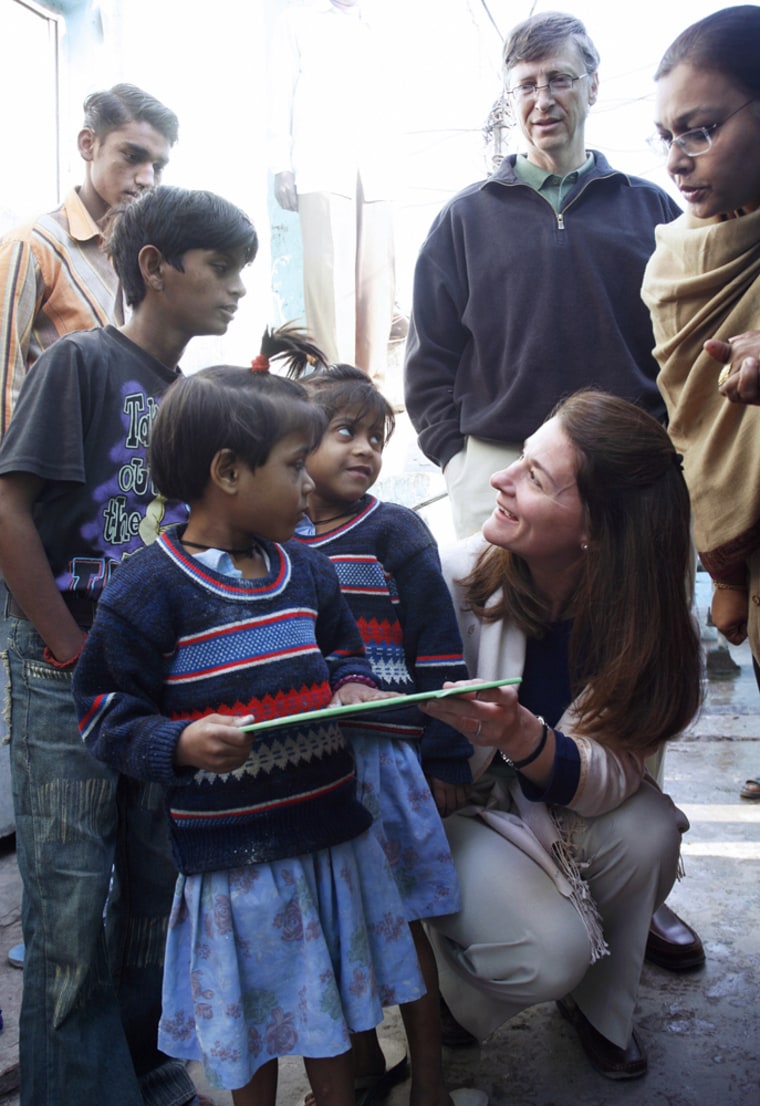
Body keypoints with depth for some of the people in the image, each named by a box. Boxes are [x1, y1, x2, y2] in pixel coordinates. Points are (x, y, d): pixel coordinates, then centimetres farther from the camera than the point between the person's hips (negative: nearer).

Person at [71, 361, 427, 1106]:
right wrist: (180, 744, -28)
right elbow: (106, 713, -12)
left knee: (331, 1001, 22)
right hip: (230, 852, -5)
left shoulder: (307, 571, 4)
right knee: (250, 1018, 13)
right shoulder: (149, 590, -15)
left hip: (331, 828, 6)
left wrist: (351, 687, -3)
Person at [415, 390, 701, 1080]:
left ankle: (600, 1006, 6)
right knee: (547, 954, -23)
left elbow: (611, 774, -25)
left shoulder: (635, 615, -19)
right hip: (451, 802, -3)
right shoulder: (459, 576, -26)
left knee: (646, 831, -25)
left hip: (553, 802, 4)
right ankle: (442, 986, 13)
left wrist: (523, 738, -45)